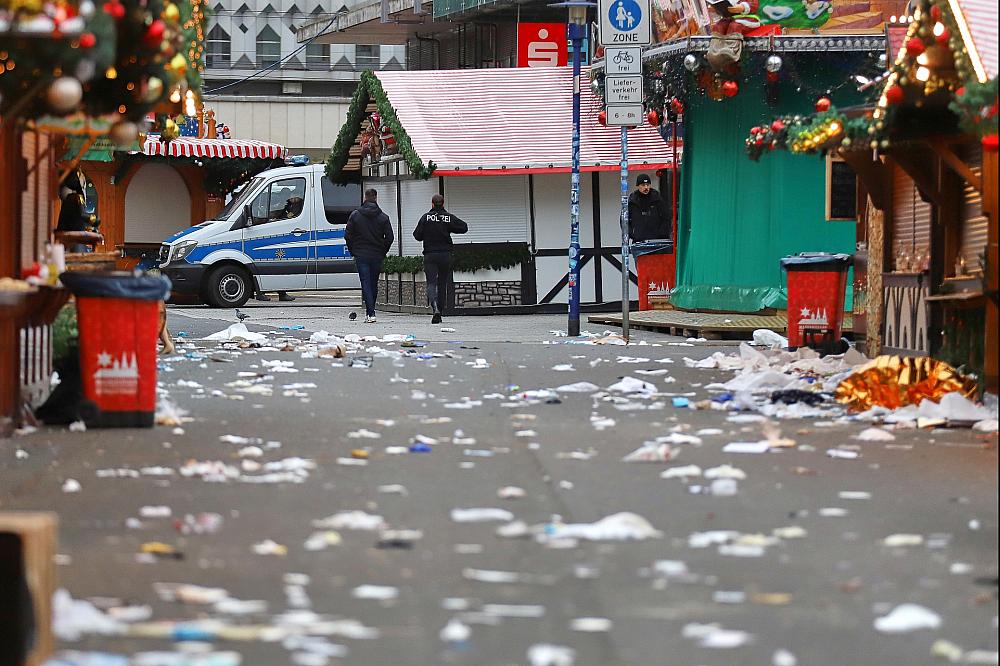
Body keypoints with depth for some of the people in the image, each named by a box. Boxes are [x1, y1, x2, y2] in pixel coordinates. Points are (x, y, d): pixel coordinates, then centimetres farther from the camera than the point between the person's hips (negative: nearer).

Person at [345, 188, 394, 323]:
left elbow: (348, 236, -2)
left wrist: (353, 251, 11)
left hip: (361, 255, -1)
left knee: (366, 284, -4)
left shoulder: (355, 215, -2)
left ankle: (370, 313, -16)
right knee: (374, 284, 13)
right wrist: (383, 252, 11)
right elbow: (389, 237, -3)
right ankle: (370, 311, 21)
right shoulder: (383, 217, -1)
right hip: (377, 256, 1)